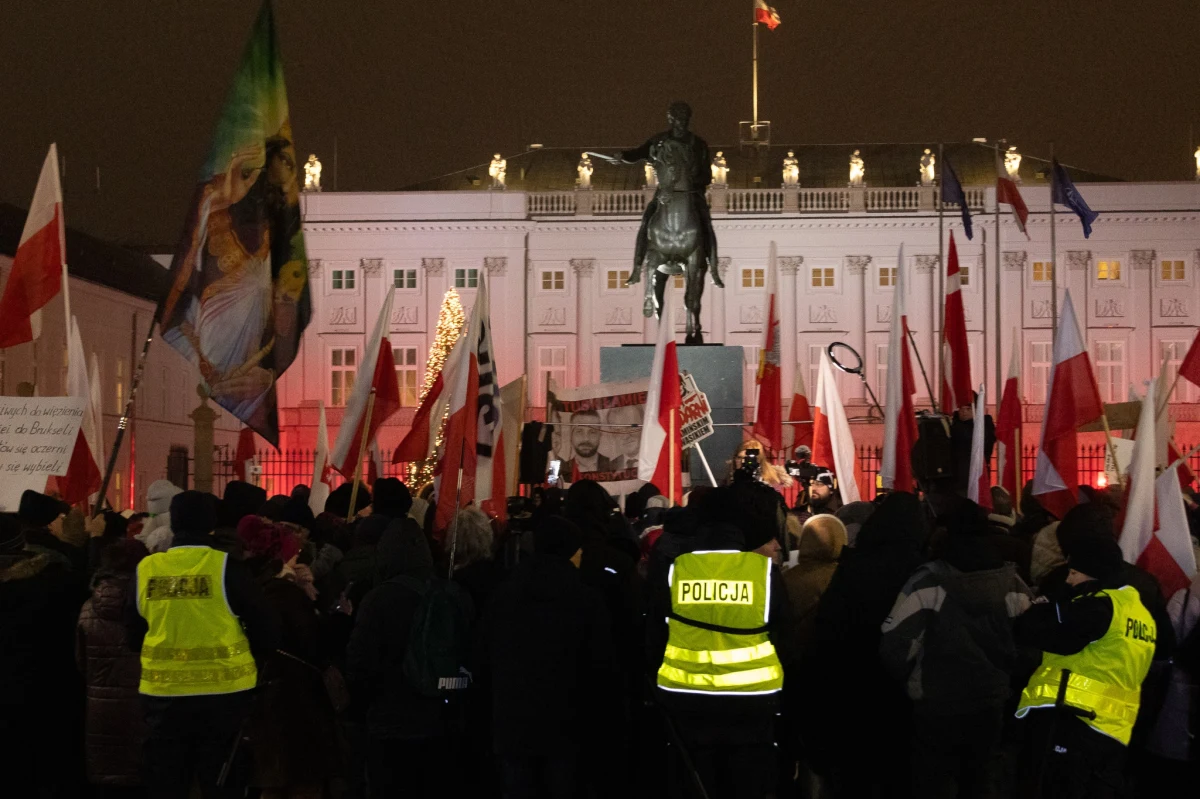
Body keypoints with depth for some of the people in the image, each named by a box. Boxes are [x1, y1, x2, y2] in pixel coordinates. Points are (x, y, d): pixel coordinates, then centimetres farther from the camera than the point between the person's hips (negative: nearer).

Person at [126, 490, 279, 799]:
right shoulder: (226, 567, -10)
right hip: (223, 694, -2)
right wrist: (253, 663, 13)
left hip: (163, 693, 3)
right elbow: (265, 632, -6)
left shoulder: (146, 569, -1)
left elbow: (132, 633, 11)